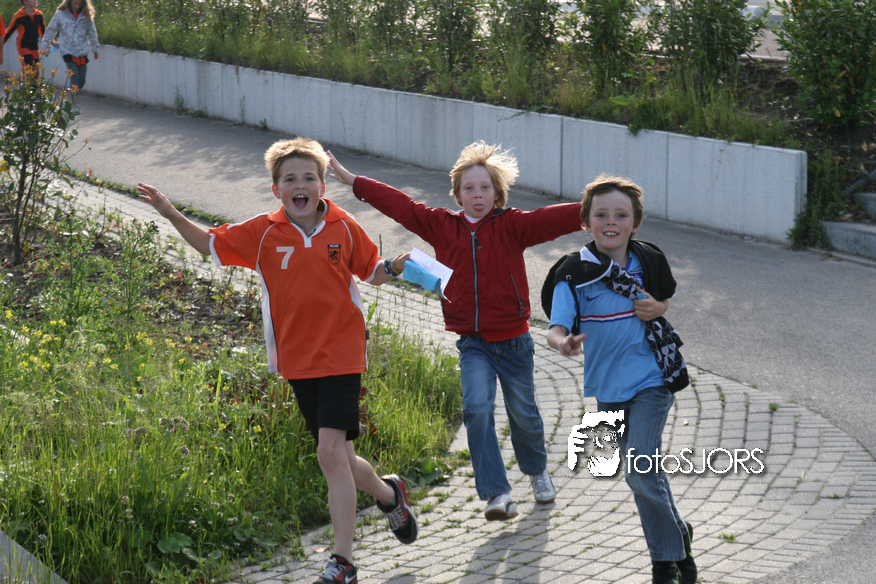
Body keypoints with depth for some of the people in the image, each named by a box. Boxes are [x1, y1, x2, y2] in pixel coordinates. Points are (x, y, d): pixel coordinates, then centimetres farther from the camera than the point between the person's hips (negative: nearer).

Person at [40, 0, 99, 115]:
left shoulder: (86, 16, 3)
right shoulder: (61, 14, -3)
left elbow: (92, 33, 13)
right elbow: (51, 30, 4)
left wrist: (96, 49, 17)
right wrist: (44, 47, 5)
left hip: (82, 52, 3)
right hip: (68, 51, -3)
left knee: (82, 80, 5)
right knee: (74, 76, -15)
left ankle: (72, 98, 27)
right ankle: (75, 105, -15)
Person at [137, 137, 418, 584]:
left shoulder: (344, 227, -3)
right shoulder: (263, 233, -1)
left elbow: (369, 271, 12)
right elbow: (211, 244, 8)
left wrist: (392, 269, -10)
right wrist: (172, 215, -6)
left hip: (341, 354, -3)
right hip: (297, 359, 3)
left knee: (331, 453, -14)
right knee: (336, 458, 9)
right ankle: (388, 494, 40)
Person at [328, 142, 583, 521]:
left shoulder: (511, 226, -4)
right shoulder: (442, 226, 3)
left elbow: (551, 219, -17)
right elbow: (398, 204, 6)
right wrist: (349, 179, 8)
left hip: (513, 339, -1)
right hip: (473, 343, 1)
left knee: (523, 413, 11)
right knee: (477, 408, -19)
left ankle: (537, 471, 42)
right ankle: (497, 493, -17)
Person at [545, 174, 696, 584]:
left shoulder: (649, 261, -5)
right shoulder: (576, 273, -11)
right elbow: (556, 327, -22)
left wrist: (657, 309, -8)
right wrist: (564, 342, -46)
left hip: (652, 377, -2)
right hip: (607, 385, 2)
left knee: (639, 468, -14)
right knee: (643, 469, 14)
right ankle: (677, 535, 35)